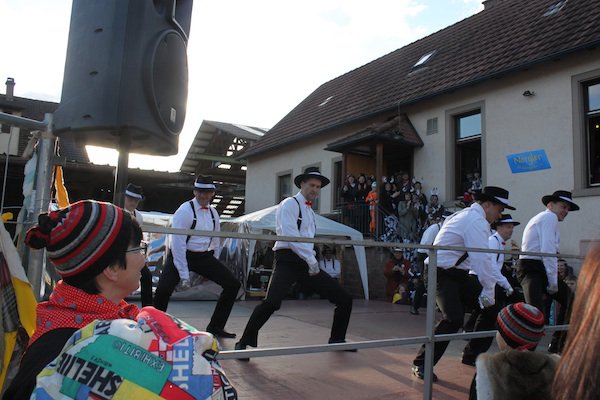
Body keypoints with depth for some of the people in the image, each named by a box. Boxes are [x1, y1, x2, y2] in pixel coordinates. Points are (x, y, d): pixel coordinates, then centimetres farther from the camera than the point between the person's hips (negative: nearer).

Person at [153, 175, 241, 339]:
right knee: (163, 289, -28)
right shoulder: (185, 211, -14)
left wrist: (214, 267, 14)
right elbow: (177, 243, -18)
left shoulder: (213, 213, 6)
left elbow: (216, 241, 16)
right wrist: (184, 274, -20)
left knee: (233, 284, -3)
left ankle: (215, 326, 13)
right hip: (181, 255, -6)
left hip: (204, 256, 6)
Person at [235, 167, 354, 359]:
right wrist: (311, 259, -15)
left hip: (308, 263, 8)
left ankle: (337, 339, 26)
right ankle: (245, 343, -9)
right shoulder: (290, 204, -2)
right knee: (272, 301, -29)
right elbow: (289, 235, -15)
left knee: (344, 299, 6)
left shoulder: (310, 211, 23)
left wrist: (312, 260, 4)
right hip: (288, 260, -8)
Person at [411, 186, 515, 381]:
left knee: (491, 306, 10)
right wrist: (488, 291, -17)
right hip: (442, 274, -11)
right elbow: (482, 259, -22)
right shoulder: (476, 221, -16)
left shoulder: (468, 215, 16)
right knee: (454, 319, -23)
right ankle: (421, 364, -9)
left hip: (457, 273, 11)